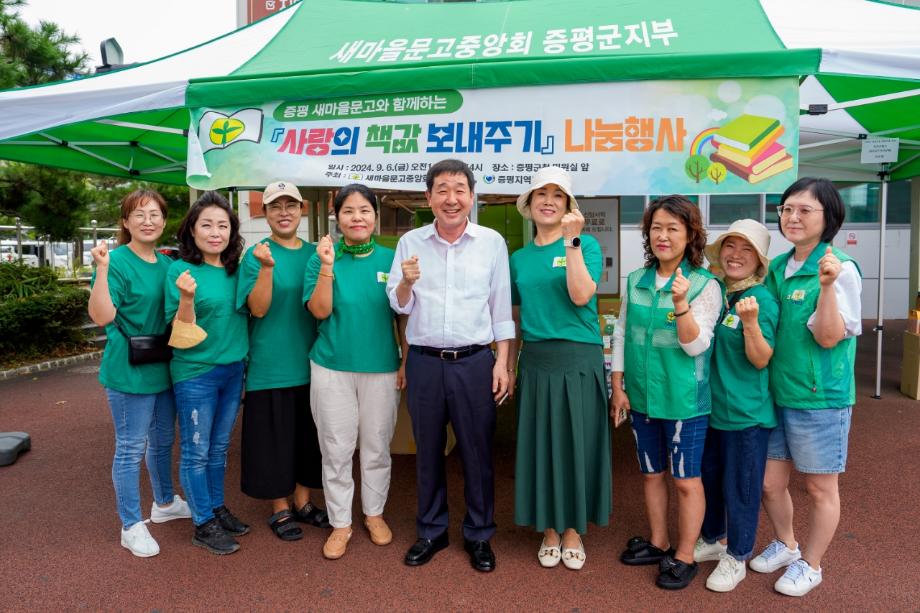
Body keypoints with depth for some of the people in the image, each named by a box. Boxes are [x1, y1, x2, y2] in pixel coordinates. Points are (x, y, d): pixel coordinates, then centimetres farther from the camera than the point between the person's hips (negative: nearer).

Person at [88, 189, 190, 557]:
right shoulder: (117, 261, -14)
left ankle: (164, 503, 40)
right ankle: (131, 526, 18)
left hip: (164, 369, 7)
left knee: (163, 441, 21)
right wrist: (102, 268, -31)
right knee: (131, 449, 4)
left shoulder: (167, 264, 7)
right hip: (129, 372, -7)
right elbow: (102, 316, -23)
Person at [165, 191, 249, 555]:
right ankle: (204, 525, 20)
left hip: (233, 369, 5)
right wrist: (186, 297, -33)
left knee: (219, 448, 18)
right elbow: (181, 333, -14)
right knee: (196, 452, 7)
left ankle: (217, 508, 34)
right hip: (195, 374, -5)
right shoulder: (180, 270, -12)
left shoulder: (235, 269, 3)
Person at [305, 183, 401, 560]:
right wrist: (327, 267, -22)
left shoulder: (390, 258, 1)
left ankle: (374, 513, 33)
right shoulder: (322, 256, -1)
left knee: (377, 447, 13)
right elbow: (319, 311, -10)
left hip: (382, 368, 1)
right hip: (332, 368, 0)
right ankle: (340, 522, 25)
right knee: (336, 449, 8)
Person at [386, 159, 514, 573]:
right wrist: (407, 282, -17)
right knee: (428, 451, 13)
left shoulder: (492, 242, 0)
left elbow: (501, 307, 3)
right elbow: (399, 306, 5)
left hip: (474, 362, -1)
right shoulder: (410, 243, 3)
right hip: (424, 362, 2)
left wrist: (502, 362, -1)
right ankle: (431, 531, 32)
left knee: (477, 452, 8)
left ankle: (479, 535, 27)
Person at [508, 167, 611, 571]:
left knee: (575, 444, 6)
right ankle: (549, 529, 27)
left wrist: (571, 241, -20)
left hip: (578, 359, -3)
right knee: (540, 444, 9)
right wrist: (508, 365, 9)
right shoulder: (520, 258, 10)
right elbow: (516, 317, 13)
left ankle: (573, 530, 25)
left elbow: (581, 296, -18)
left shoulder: (586, 244, -1)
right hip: (535, 360, 3)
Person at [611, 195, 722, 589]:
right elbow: (621, 334, 8)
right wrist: (618, 386, 5)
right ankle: (658, 543, 37)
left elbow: (696, 345, -15)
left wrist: (680, 303, -30)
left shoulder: (704, 285, -10)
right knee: (651, 474, 18)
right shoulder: (635, 281, 3)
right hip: (641, 395, 5)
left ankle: (684, 556, 26)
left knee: (686, 480, 8)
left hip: (683, 399, -4)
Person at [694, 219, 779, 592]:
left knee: (740, 486, 9)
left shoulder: (763, 300, -16)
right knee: (707, 476, 20)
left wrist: (751, 323, -33)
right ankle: (712, 538, 41)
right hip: (710, 405, 6)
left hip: (746, 412, -6)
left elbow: (761, 360, -18)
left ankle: (736, 556, 28)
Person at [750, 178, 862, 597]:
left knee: (820, 486, 11)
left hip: (820, 397, -6)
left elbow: (829, 337, -20)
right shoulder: (777, 268, 6)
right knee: (770, 482, 15)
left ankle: (810, 564, 31)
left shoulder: (840, 269, -13)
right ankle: (785, 544, 41)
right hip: (776, 393, 6)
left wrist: (827, 286, -30)